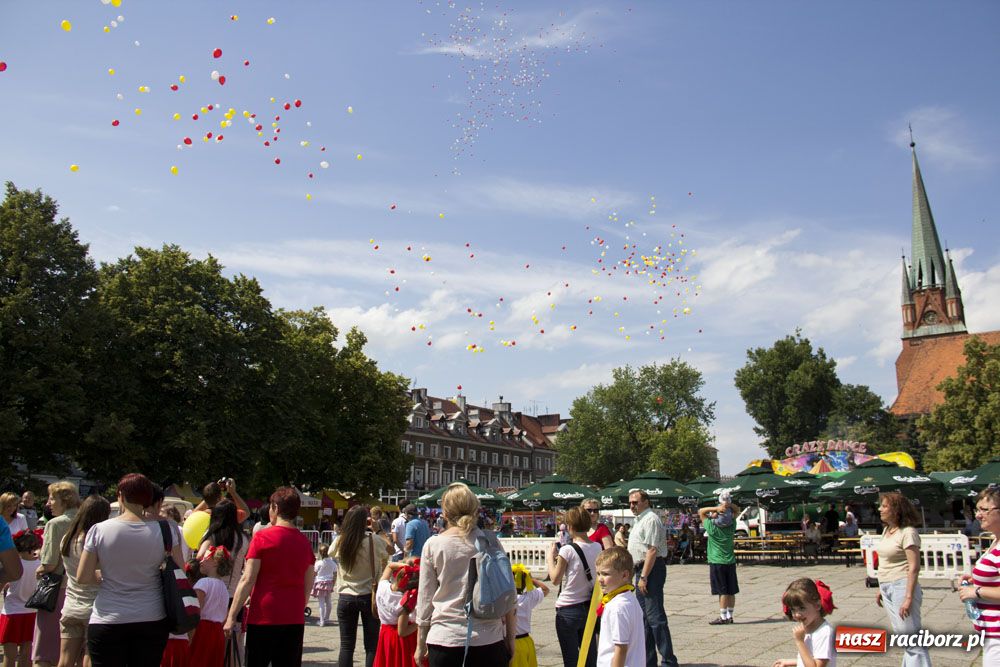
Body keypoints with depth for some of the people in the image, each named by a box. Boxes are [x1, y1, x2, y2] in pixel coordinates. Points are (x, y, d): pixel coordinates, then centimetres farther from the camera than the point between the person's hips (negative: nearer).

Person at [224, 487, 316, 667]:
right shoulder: (305, 542, 6)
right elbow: (308, 586, 11)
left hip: (263, 618, -3)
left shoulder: (262, 537, -7)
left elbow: (247, 581, -10)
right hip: (294, 619, 4)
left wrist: (231, 616, -6)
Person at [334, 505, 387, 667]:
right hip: (369, 596, -2)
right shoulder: (373, 540, -12)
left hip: (346, 598, 2)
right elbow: (388, 553, 4)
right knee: (371, 646, 7)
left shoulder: (340, 541, -5)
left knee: (346, 646, 9)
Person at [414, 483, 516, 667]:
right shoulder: (490, 541, -1)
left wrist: (420, 645, 12)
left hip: (445, 639, -1)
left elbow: (425, 599, 1)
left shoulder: (433, 545, -4)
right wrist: (510, 639, 13)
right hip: (489, 639, 1)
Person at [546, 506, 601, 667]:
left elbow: (555, 579, -10)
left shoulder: (567, 550, -17)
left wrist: (550, 557, 4)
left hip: (568, 610, -6)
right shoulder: (597, 547, 0)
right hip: (589, 606, 6)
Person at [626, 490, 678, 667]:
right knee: (644, 617, 15)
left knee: (655, 616, -11)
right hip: (641, 570, 11)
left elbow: (652, 550, -20)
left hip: (651, 569, -11)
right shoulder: (640, 520, 19)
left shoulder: (650, 519, -13)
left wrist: (643, 577, -23)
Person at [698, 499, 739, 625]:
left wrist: (717, 508, -16)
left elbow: (701, 511, -4)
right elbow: (736, 511, 12)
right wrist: (729, 505, -8)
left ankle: (723, 617, 1)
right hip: (730, 562, 5)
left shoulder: (712, 527, -14)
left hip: (717, 563, -5)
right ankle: (730, 616, 18)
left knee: (722, 591, -2)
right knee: (731, 591, 9)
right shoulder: (732, 526, -3)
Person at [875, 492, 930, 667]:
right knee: (902, 634, 16)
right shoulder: (887, 530, 11)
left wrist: (908, 598, -21)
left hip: (901, 586, -9)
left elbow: (914, 567, -18)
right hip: (887, 588, 9)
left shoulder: (907, 532, -14)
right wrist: (880, 588, 18)